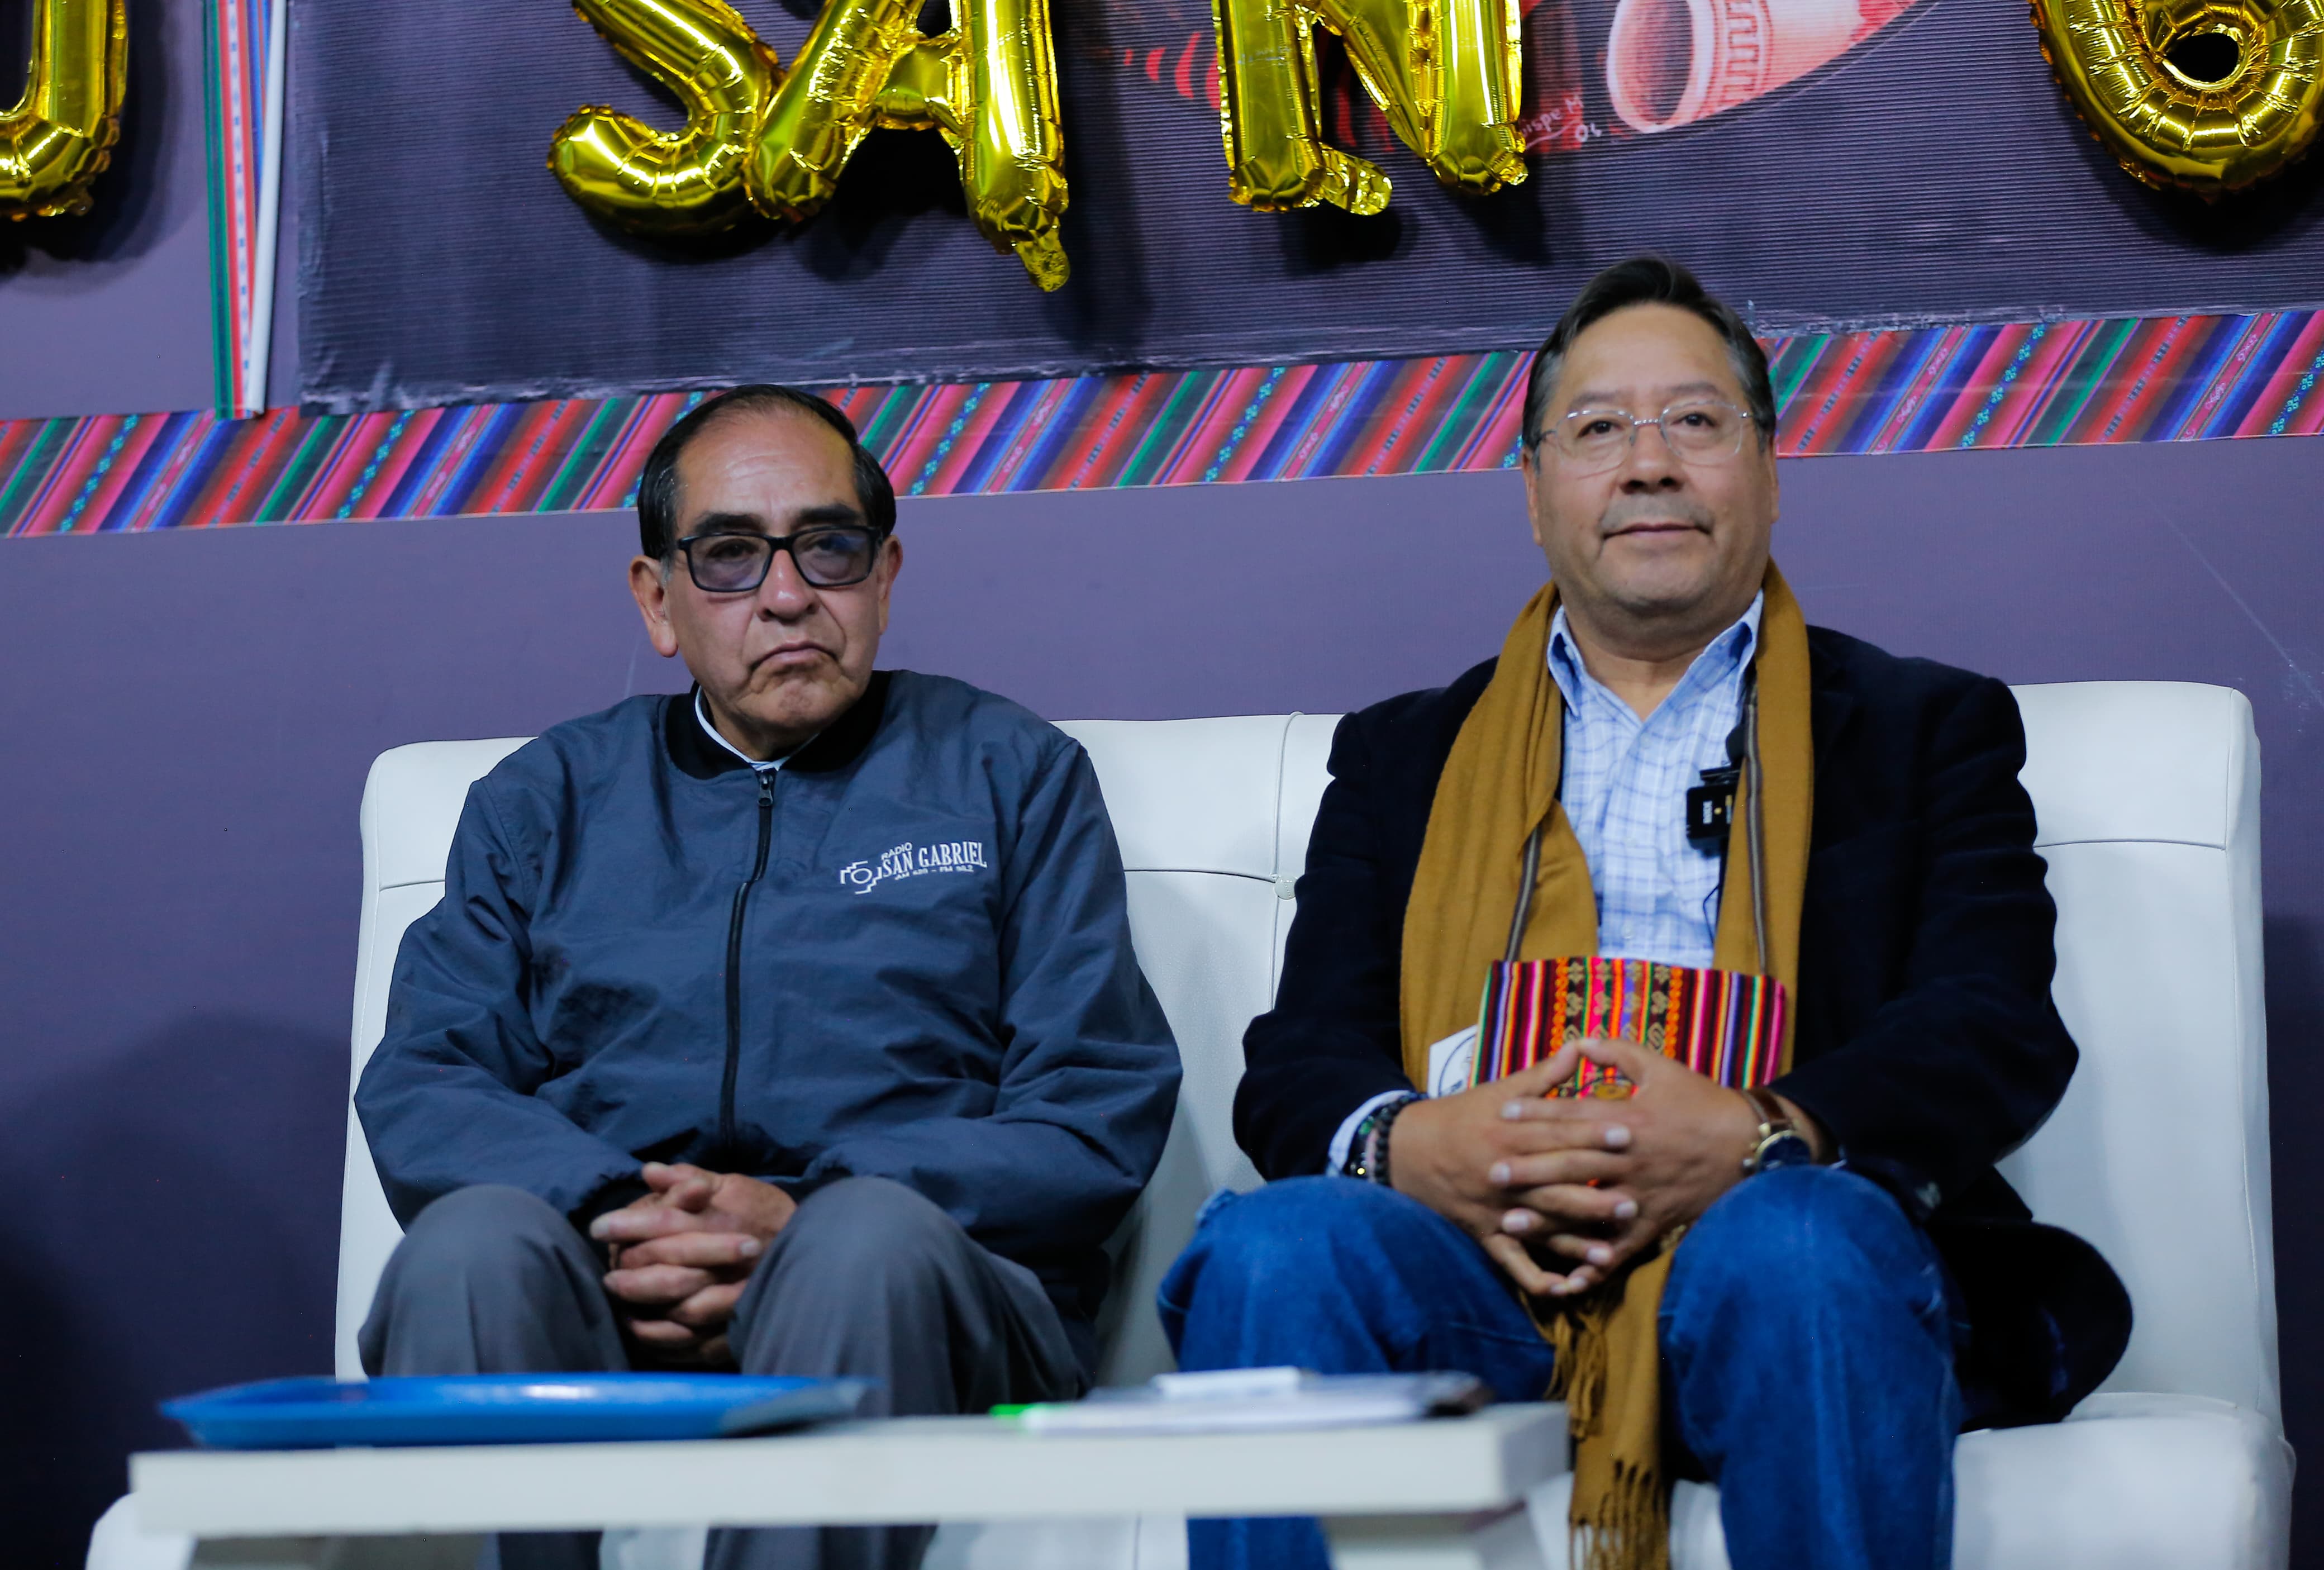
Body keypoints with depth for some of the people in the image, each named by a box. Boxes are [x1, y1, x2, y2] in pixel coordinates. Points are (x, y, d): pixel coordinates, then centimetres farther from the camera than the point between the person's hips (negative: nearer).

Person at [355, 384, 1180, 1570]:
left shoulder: (1014, 777, 17)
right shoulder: (543, 800, 22)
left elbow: (1102, 1109, 4)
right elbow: (419, 1085, 9)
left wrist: (807, 1222, -11)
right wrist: (609, 1215, -13)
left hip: (903, 1296, -1)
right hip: (607, 1304, 1)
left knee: (872, 1235, -36)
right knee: (473, 1238, -32)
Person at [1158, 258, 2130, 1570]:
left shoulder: (1927, 727, 20)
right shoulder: (1406, 755, 26)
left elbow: (1998, 1032, 4)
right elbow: (1300, 1056, 13)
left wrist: (1761, 1136, -17)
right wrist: (1404, 1143, -13)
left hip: (1784, 1233, -1)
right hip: (1478, 1269, 1)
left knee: (1795, 1246, -36)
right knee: (1269, 1249, -30)